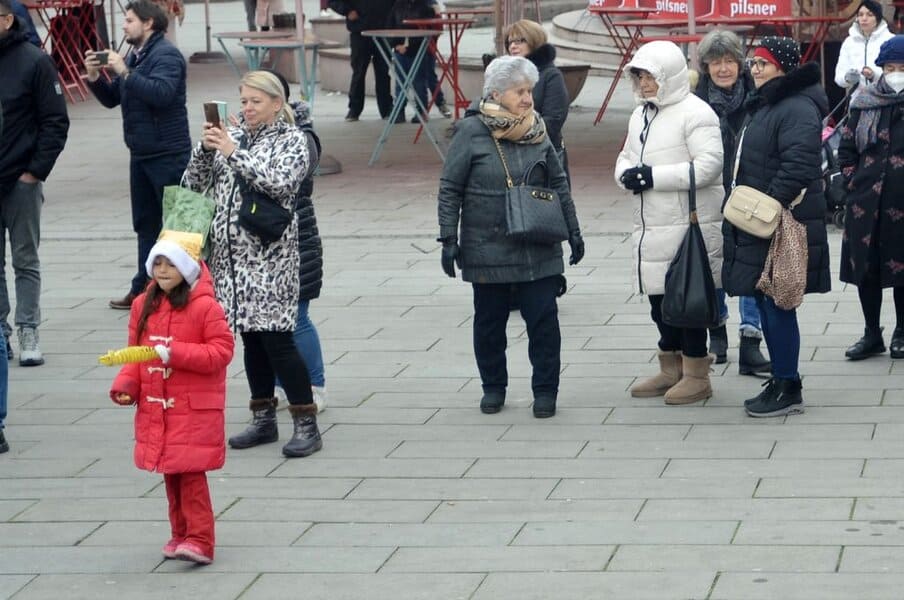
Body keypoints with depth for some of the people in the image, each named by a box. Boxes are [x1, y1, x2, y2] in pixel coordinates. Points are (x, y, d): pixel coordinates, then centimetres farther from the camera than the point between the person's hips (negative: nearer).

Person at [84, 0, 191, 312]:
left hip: (168, 154, -9)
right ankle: (143, 288, 21)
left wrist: (124, 72, -26)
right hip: (141, 154, 9)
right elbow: (112, 99, 19)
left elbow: (161, 93, -29)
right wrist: (94, 77, 2)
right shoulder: (134, 56, 16)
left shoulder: (166, 55, -12)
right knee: (146, 224, 14)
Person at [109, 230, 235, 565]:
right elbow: (135, 352, 14)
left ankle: (199, 540, -8)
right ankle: (180, 534, 23)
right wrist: (126, 383, -3)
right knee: (171, 475, 12)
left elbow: (221, 351, -14)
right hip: (155, 408, 6)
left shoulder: (205, 307, -11)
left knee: (191, 474, -9)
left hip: (194, 410, -6)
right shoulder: (144, 306, 8)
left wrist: (175, 354, -21)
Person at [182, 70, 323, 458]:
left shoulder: (291, 140, -1)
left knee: (276, 338, -10)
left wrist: (235, 154, -19)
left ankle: (306, 424, -6)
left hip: (269, 255, -6)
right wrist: (205, 149, -7)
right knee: (251, 338, 10)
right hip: (231, 253, 6)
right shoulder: (231, 137, 14)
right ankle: (263, 420, 19)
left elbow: (280, 182, -18)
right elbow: (193, 183, 11)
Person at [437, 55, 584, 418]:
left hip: (538, 249, 2)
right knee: (489, 321, 9)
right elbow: (450, 190, -3)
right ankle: (493, 387, 24)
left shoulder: (537, 130, 4)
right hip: (487, 249, -2)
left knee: (544, 320, 0)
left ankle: (545, 391, 10)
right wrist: (449, 239, -7)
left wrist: (573, 231, 12)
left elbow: (558, 184, 13)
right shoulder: (471, 132, -7)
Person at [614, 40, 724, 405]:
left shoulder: (695, 113, -12)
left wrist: (654, 176, -22)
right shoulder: (641, 115, 16)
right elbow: (627, 156, 23)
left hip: (689, 224, -9)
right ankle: (671, 370, 26)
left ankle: (696, 374, 6)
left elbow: (709, 165, -21)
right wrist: (627, 173, -2)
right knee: (659, 297, 14)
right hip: (650, 226, 9)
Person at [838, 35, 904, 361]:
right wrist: (853, 181, 5)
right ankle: (872, 334, 19)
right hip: (866, 200, 3)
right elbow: (846, 148, 13)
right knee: (865, 267, 7)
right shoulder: (864, 103, 6)